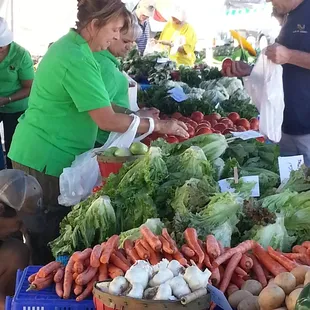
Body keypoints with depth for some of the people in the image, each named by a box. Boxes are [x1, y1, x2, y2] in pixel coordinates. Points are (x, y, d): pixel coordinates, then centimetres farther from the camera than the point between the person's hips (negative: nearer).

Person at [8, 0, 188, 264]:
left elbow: (94, 104, 16)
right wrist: (158, 125, -15)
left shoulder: (70, 45, 9)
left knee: (45, 228, 18)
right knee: (52, 231, 3)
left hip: (39, 153, 10)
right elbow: (108, 121, -24)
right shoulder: (77, 60, -23)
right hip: (46, 158, -10)